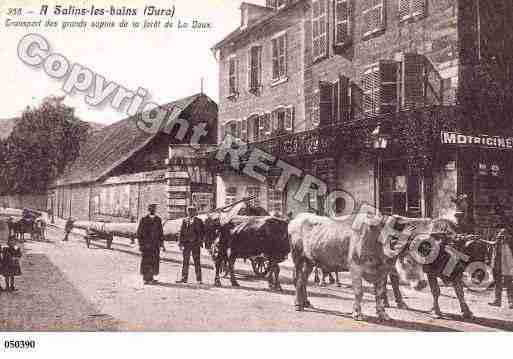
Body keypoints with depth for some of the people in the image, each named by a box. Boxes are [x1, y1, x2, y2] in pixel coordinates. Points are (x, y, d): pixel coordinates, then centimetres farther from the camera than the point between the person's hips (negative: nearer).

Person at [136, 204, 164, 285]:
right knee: (146, 261, -4)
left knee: (155, 261, 4)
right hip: (146, 245, -3)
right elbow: (139, 233, 2)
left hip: (156, 245, 3)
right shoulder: (144, 220, 0)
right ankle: (146, 279, 2)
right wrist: (141, 243, -4)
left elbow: (161, 232, 15)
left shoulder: (158, 220, 10)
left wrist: (161, 243, 11)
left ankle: (151, 278, 15)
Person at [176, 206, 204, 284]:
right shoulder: (185, 221, 10)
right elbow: (181, 232, 10)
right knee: (185, 261, 6)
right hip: (186, 243, 2)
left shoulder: (199, 221, 5)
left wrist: (200, 241, -7)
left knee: (197, 261, -1)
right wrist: (180, 242, 4)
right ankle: (184, 278, 12)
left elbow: (201, 232, 4)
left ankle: (199, 279, 4)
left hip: (196, 243, -2)